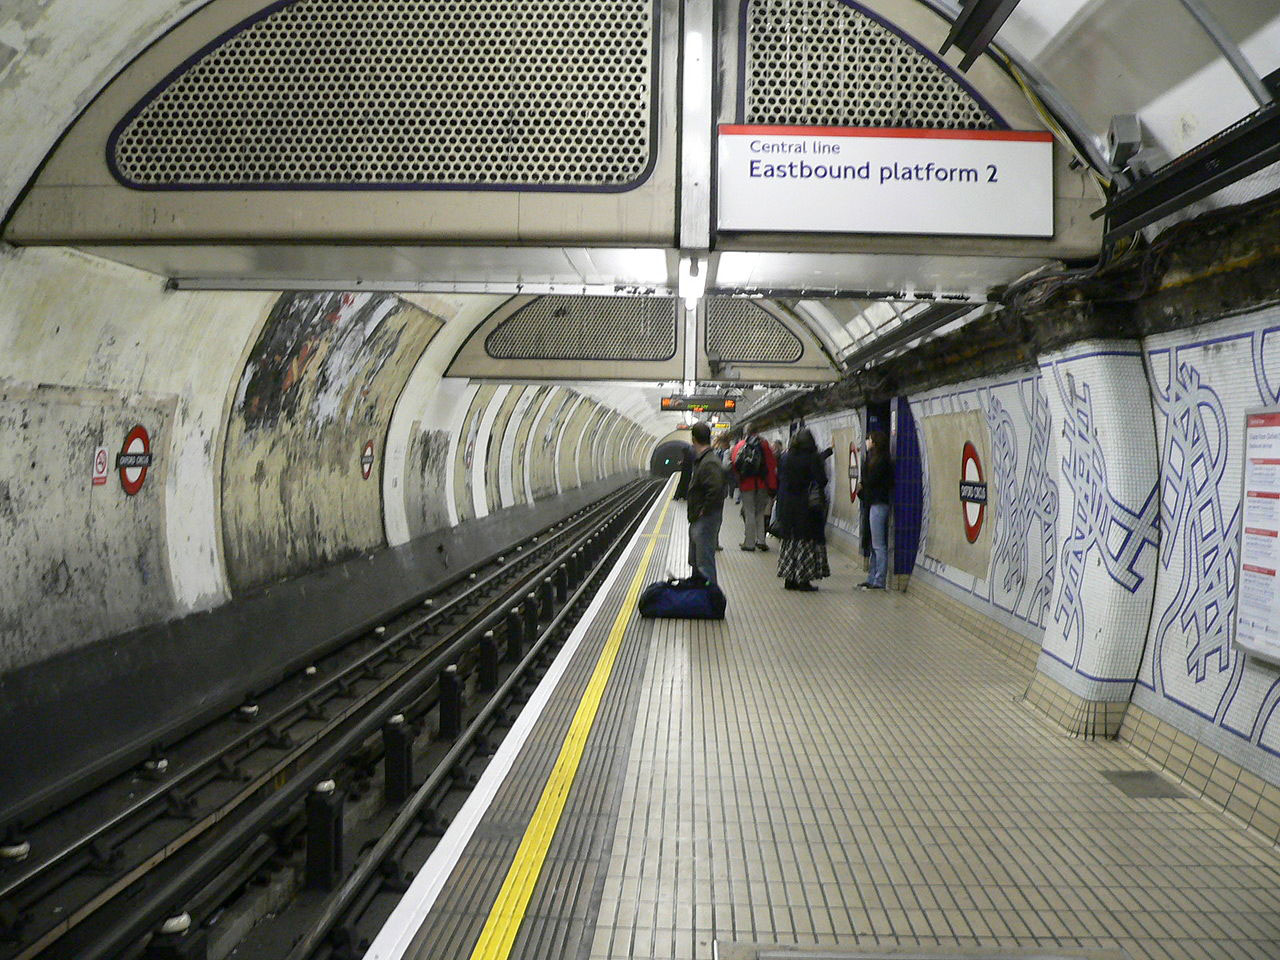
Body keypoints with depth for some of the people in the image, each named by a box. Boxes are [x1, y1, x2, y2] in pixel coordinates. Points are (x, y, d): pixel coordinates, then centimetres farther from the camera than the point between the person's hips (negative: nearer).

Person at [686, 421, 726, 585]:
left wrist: (703, 511, -21)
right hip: (697, 520, 11)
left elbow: (715, 490, -31)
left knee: (705, 562, -5)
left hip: (706, 520, -11)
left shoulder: (709, 463, -21)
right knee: (695, 561, 22)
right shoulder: (700, 459, 12)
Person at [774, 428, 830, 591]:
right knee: (808, 541, 2)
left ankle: (789, 578, 13)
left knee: (790, 541, 11)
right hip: (807, 506, -5)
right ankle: (803, 579, 0)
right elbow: (822, 481, -12)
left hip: (787, 505, 5)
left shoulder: (786, 457, 4)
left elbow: (780, 480, 8)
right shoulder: (814, 458, -10)